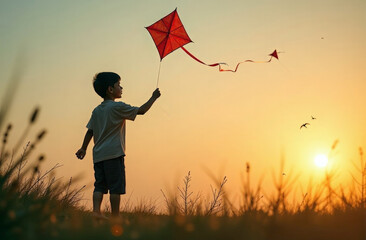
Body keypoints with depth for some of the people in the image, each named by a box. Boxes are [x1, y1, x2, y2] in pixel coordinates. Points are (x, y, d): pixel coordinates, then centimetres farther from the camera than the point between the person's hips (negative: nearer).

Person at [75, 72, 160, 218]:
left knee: (100, 185, 7)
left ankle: (96, 210, -5)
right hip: (114, 153, -7)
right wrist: (153, 98, 7)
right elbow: (141, 110, -6)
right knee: (116, 186, -4)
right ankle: (115, 215, -3)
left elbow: (90, 131, 15)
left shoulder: (97, 110, 14)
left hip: (98, 155, 7)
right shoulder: (117, 107, -7)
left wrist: (84, 148, 22)